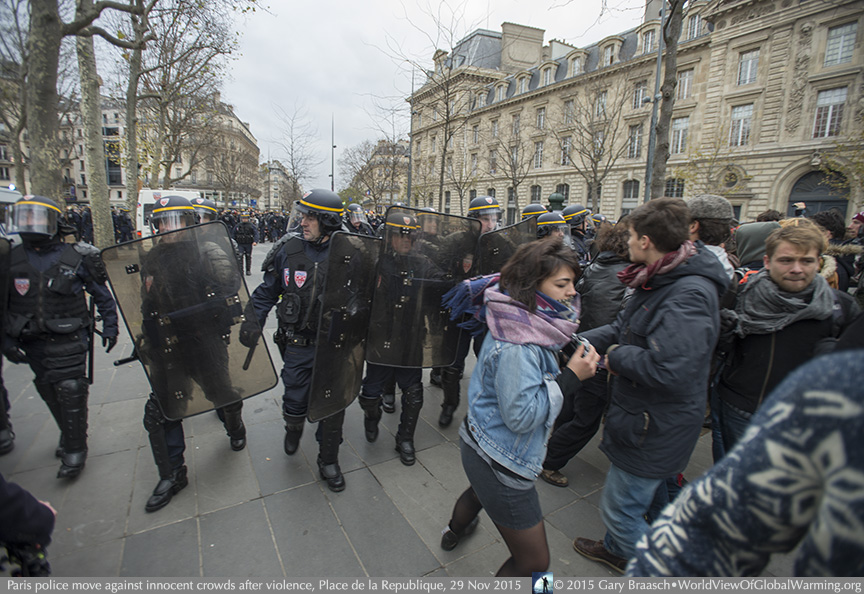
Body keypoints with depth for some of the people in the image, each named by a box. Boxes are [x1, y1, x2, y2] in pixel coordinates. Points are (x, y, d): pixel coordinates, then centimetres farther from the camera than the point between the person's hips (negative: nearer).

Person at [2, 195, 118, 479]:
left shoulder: (76, 258, -6)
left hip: (69, 340, -4)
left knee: (71, 394, -4)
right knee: (50, 394, 14)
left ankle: (74, 450, 8)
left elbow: (102, 294, 3)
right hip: (32, 343, 4)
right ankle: (68, 435, 35)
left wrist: (110, 327, 2)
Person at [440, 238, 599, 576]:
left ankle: (454, 532, 71)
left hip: (481, 444, 10)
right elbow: (521, 416, -30)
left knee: (482, 490, 41)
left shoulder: (524, 321, -3)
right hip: (499, 463, -10)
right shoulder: (517, 347, -32)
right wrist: (569, 377, -26)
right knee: (534, 562, 8)